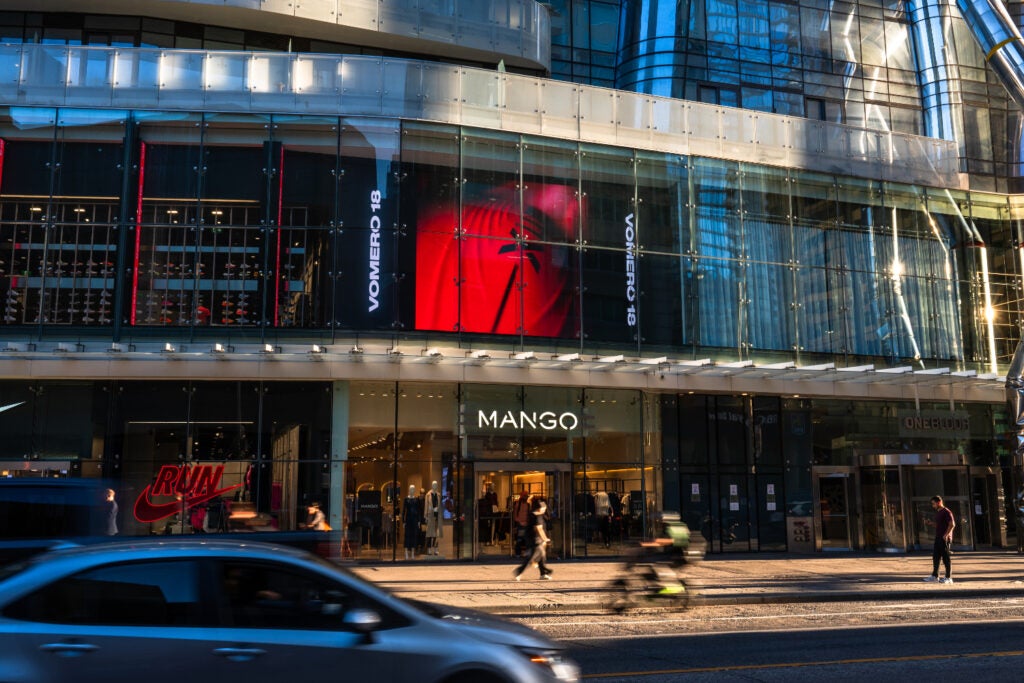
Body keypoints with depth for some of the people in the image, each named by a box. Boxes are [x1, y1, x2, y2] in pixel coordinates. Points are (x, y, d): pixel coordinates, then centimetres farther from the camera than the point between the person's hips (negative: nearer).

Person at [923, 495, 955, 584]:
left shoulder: (946, 512, -13)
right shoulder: (938, 512, 16)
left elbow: (952, 524, -19)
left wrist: (946, 535, -22)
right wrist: (930, 523, 10)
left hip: (945, 539, -9)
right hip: (938, 538, 9)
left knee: (946, 558, -3)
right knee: (935, 556, 10)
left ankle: (948, 578, 4)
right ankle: (934, 576, 16)